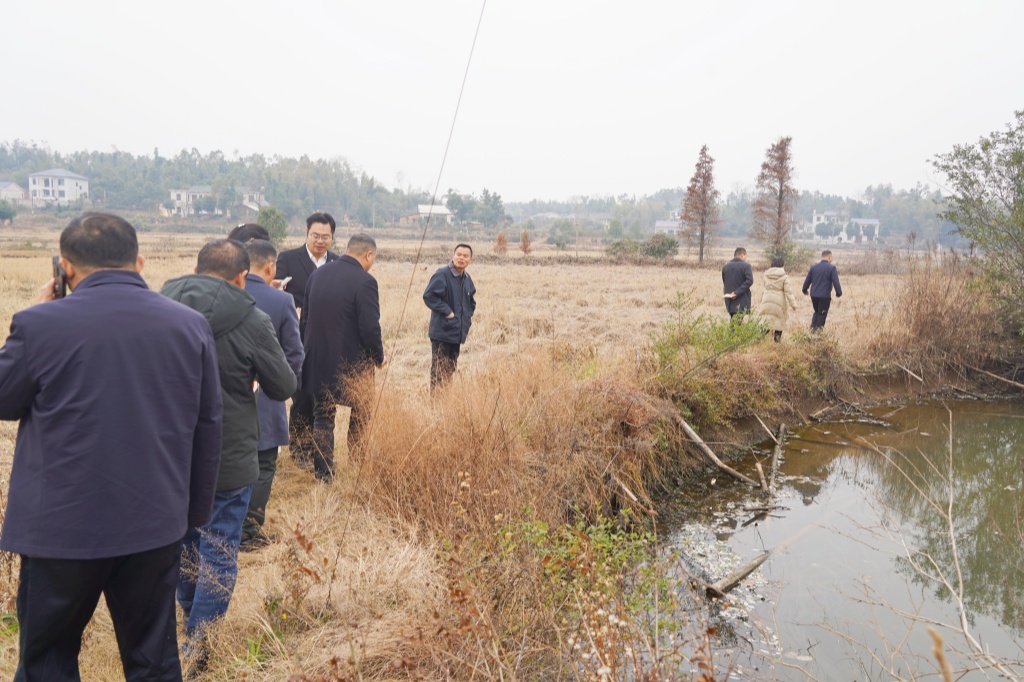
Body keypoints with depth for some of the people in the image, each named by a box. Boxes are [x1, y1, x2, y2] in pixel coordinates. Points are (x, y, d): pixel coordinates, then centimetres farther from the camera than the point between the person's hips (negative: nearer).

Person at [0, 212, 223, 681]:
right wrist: (195, 512, 14)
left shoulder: (40, 324, -13)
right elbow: (207, 429, 3)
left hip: (62, 526, -2)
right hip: (157, 526, 3)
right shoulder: (191, 325, -3)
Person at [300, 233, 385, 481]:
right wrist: (379, 357, -2)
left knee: (322, 416, 16)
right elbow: (370, 327, -20)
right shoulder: (364, 281, -18)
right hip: (351, 363, -5)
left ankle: (323, 472, 18)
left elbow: (306, 315, 11)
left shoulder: (318, 274, 3)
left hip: (317, 359, 5)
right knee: (360, 417, 14)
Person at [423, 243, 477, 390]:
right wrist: (447, 312, -20)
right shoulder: (442, 274, -14)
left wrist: (468, 315, 12)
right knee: (439, 370, -4)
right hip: (442, 331, -8)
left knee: (451, 368, 16)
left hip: (458, 332, 8)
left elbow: (471, 299, 28)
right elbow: (428, 295, -22)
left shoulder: (467, 278, 11)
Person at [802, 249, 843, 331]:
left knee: (817, 312, 22)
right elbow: (836, 282, -11)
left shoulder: (813, 267, 6)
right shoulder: (831, 268, -8)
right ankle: (818, 330, 7)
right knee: (822, 315, 7)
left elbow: (807, 280, 13)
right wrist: (839, 293, 0)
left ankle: (812, 328, 13)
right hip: (825, 296, -5)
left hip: (814, 295, 5)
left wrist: (804, 290, 27)